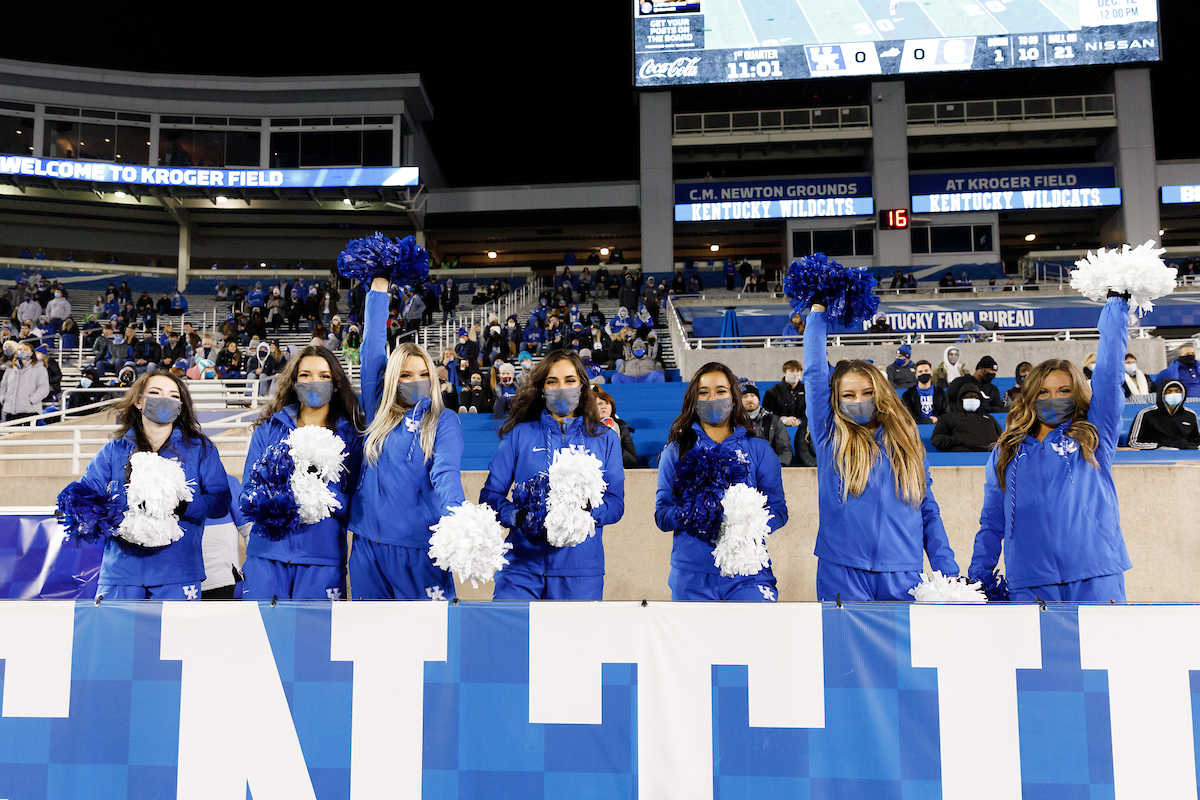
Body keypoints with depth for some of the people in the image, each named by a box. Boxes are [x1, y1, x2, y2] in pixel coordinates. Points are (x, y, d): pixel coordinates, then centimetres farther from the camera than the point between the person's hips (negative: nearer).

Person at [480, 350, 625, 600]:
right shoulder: (519, 434, 10)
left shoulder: (605, 438, 11)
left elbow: (616, 502, 5)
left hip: (580, 568, 1)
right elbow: (490, 494, 6)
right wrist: (517, 517, -14)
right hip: (523, 564, 0)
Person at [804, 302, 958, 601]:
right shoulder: (831, 439, 4)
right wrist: (818, 310, 12)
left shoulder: (906, 444, 11)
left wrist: (949, 575, 7)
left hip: (903, 576, 2)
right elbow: (814, 374, 4)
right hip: (842, 574, -2)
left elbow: (929, 512, 13)